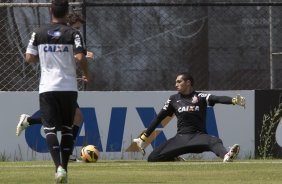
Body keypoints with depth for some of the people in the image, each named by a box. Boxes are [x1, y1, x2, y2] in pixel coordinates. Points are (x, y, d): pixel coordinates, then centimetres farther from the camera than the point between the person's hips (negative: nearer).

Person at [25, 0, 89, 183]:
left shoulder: (39, 33, 3)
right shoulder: (73, 34, -3)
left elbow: (29, 58, 3)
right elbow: (80, 57, -14)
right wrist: (87, 74, 3)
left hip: (47, 88, 0)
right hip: (69, 87, 0)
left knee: (50, 128, -3)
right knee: (67, 128, 13)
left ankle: (59, 166, -23)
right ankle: (64, 168, 9)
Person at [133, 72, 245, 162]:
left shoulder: (200, 97, 1)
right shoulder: (174, 99, 12)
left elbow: (218, 99, -17)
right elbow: (159, 118, 15)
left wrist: (234, 101, -38)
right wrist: (143, 138, 14)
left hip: (199, 137, -4)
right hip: (181, 138, 4)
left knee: (215, 142, -37)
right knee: (153, 158, -9)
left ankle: (226, 156, -65)